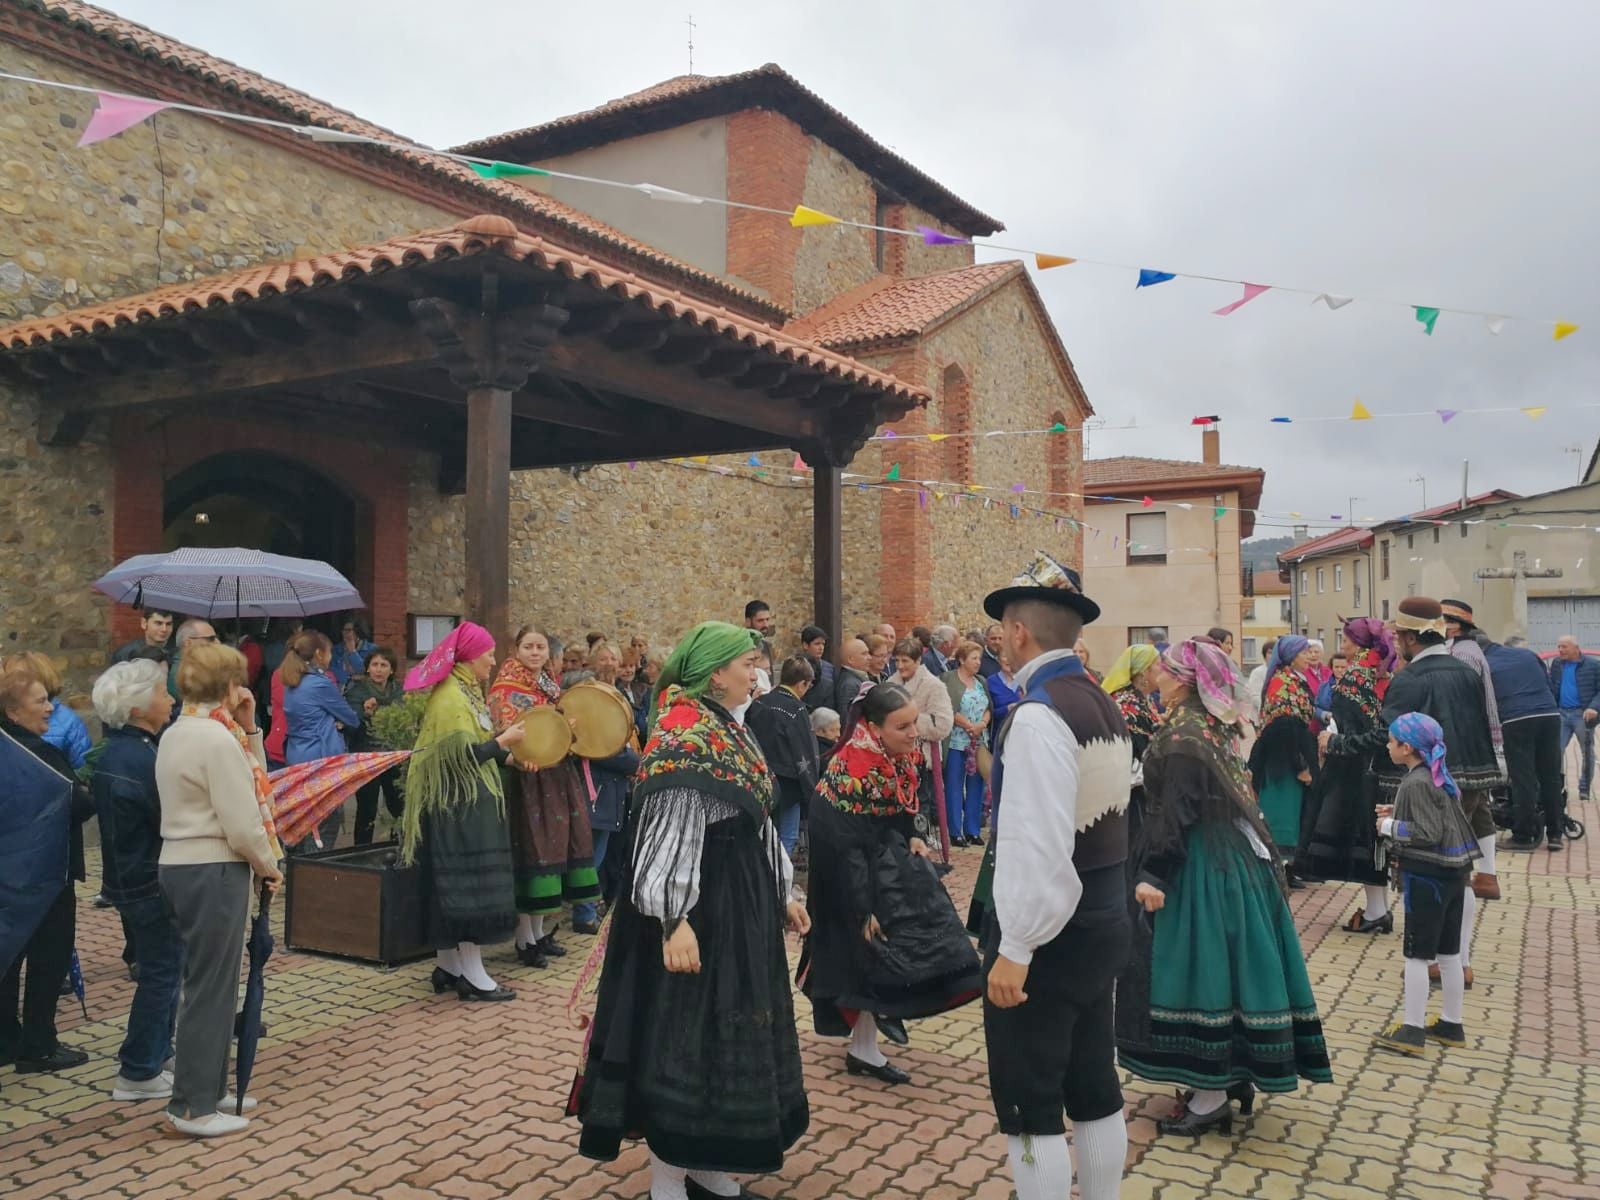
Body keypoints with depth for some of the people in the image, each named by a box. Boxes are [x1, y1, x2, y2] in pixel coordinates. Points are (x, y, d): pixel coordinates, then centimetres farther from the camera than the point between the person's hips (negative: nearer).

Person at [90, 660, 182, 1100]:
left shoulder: (112, 753, 8)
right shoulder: (143, 759, -23)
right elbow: (179, 822, -24)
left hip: (128, 878, 10)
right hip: (154, 884, -10)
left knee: (157, 971, 20)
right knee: (161, 974, 2)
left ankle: (153, 1056, 31)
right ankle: (140, 1073, 11)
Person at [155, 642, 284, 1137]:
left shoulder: (176, 734, 13)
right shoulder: (218, 738, -18)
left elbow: (249, 787, 16)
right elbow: (242, 826, -20)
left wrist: (248, 729, 7)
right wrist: (268, 866, -3)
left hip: (181, 865, 10)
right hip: (213, 871, -10)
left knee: (212, 982, 18)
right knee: (210, 987, -1)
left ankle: (208, 1089, 27)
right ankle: (193, 1107, 8)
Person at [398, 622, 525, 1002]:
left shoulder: (463, 692, 14)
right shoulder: (452, 698, -16)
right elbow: (463, 754, -23)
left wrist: (504, 751, 8)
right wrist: (503, 741, -13)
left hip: (464, 803, 10)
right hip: (460, 804, -10)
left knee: (455, 885, 13)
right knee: (471, 884, -6)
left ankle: (447, 966, 20)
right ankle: (471, 974, 0)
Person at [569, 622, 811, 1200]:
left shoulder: (730, 730, 11)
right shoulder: (682, 734, -18)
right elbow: (669, 833, -22)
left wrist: (781, 894, 17)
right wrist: (674, 920, -25)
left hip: (741, 899, 10)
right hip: (699, 902, -10)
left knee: (726, 1029, 16)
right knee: (686, 1029, 1)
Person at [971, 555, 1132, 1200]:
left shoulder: (1039, 714, -21)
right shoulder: (1103, 704, 8)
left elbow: (1037, 845, -27)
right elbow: (1096, 818, 10)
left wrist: (1014, 949, -21)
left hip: (1048, 931, -9)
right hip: (1100, 920, 9)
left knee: (1031, 1107, 4)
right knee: (1095, 1091, 19)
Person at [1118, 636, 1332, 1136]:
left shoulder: (1182, 735, -17)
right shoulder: (1215, 727, 9)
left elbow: (1174, 812, -23)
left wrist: (1153, 874, -24)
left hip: (1200, 866, -9)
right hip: (1234, 858, 9)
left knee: (1198, 965, -2)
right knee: (1221, 961, 16)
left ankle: (1211, 1097, 6)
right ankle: (1237, 1073, 27)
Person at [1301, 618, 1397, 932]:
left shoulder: (1353, 679, -14)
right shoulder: (1385, 676, 7)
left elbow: (1361, 734, -20)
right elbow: (1383, 725, 9)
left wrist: (1332, 743, -8)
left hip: (1355, 769, -8)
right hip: (1381, 767, 8)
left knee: (1358, 833, 0)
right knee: (1374, 835, 13)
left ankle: (1375, 912, 3)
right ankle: (1381, 908, 19)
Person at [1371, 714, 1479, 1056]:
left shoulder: (1415, 784, -19)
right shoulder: (1439, 777, 9)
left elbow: (1428, 833, -23)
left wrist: (1390, 827, -12)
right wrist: (1398, 814, 9)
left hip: (1426, 876, -9)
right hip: (1452, 872, 9)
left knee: (1417, 955, -1)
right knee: (1449, 953, 16)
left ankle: (1413, 1031, 5)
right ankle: (1451, 1025, 25)